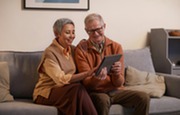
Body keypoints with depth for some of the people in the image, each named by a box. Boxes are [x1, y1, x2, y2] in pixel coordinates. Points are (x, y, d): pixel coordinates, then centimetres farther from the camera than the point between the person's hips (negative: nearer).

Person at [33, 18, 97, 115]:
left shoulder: (73, 49, 9)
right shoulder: (50, 53, -13)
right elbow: (61, 79, -23)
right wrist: (87, 74, -32)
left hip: (65, 90, 5)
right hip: (46, 93, -5)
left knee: (79, 90, -29)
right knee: (78, 89, -31)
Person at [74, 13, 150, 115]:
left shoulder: (116, 47, 1)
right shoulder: (81, 49, -5)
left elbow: (119, 83, -1)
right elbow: (87, 83, -9)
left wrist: (117, 74, -25)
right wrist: (96, 78, -32)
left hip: (115, 91, 3)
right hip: (95, 92, -3)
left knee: (143, 98, -19)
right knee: (103, 100, -36)